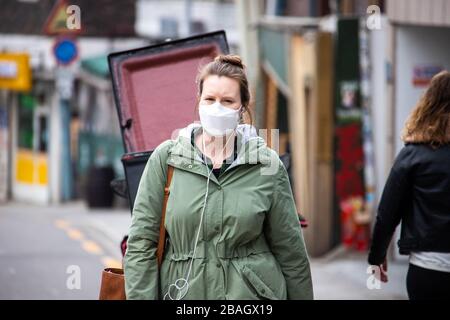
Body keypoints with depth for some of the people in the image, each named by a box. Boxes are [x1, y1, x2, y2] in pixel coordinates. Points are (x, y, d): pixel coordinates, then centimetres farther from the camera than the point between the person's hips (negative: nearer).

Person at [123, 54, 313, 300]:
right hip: (183, 291, 0)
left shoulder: (267, 164, -2)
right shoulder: (166, 158, -3)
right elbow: (141, 244, -4)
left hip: (252, 291, 0)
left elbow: (290, 251, 3)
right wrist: (140, 296, -9)